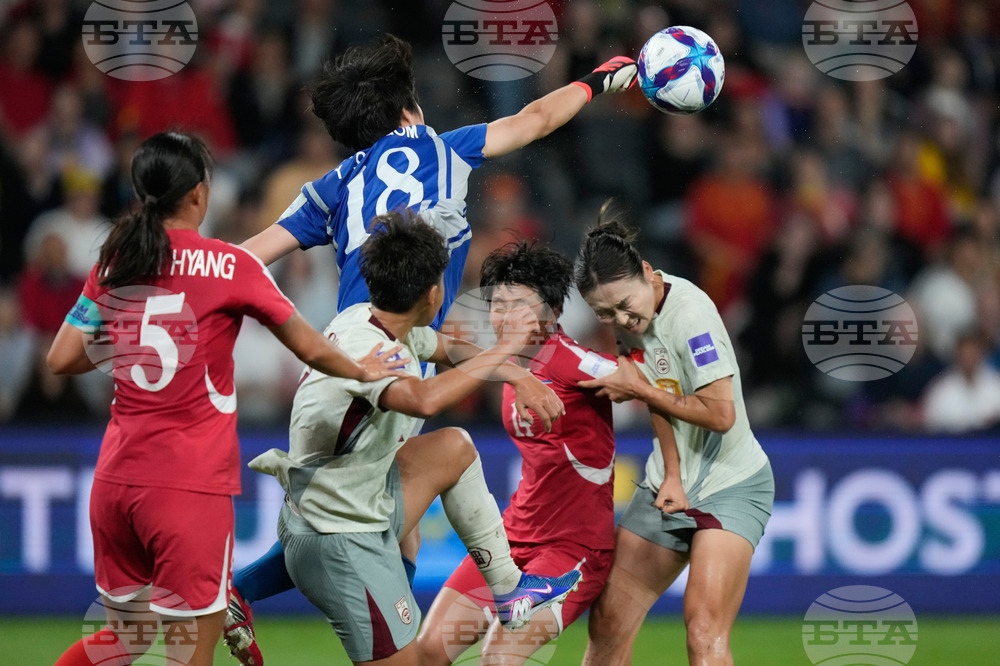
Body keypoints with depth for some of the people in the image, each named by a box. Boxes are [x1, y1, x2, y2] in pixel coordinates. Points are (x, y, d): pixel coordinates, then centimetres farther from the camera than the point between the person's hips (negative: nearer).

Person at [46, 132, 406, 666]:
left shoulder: (113, 264, 8)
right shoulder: (228, 265, -6)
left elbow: (62, 360, 9)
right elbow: (310, 348, 0)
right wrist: (362, 371, 20)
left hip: (115, 480, 6)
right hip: (191, 487, -6)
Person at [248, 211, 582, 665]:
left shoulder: (376, 321, -1)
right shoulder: (364, 347, -28)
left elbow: (448, 349, 20)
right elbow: (424, 400, -49)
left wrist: (516, 374, 6)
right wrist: (501, 351, -36)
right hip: (338, 540, -10)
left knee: (454, 448, 23)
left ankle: (508, 590, 31)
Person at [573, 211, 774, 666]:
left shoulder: (689, 311, -23)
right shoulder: (630, 315, 0)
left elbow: (720, 413, -24)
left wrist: (638, 387, -16)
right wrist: (672, 476, -6)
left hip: (731, 487, -8)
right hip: (670, 488, 8)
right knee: (608, 623, 6)